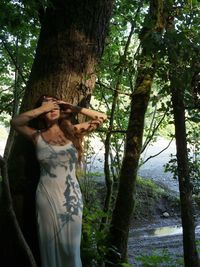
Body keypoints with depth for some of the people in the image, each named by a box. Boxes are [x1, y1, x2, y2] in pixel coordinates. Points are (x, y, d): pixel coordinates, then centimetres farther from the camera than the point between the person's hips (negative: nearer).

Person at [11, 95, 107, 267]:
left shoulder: (73, 131, 3)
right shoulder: (38, 136, 1)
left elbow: (102, 118, 2)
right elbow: (15, 122, -14)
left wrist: (74, 109, -1)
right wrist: (42, 109, -12)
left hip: (71, 196, 1)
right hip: (46, 196, 0)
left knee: (70, 246, 8)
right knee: (50, 244, 10)